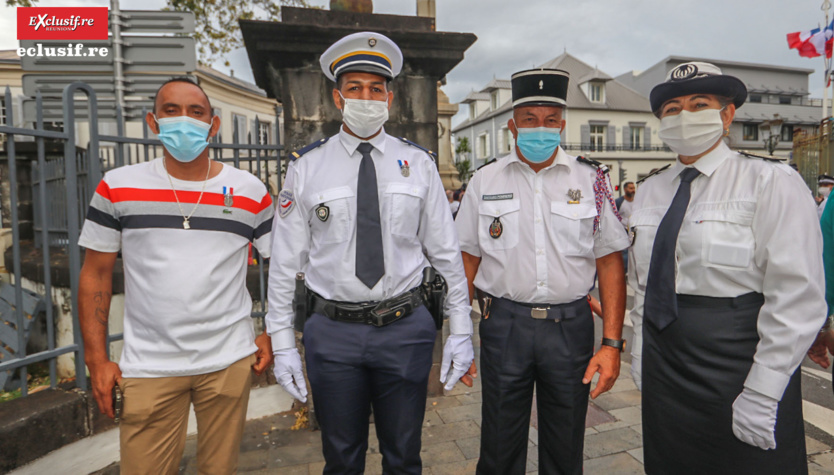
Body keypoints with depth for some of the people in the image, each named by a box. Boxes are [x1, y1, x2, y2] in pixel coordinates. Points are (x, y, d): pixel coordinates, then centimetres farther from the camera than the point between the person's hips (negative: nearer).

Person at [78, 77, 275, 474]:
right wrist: (96, 359, 0)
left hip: (230, 360, 0)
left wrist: (272, 335, -1)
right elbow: (95, 274, 4)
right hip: (148, 366, 0)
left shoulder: (251, 192, -1)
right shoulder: (117, 187, 0)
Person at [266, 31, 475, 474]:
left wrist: (461, 332, 1)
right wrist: (282, 344, 0)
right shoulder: (306, 167, -1)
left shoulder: (418, 163, 1)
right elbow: (285, 261, 1)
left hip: (405, 328, 1)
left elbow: (446, 252, 2)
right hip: (333, 332, 0)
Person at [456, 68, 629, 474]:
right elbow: (467, 261, 4)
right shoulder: (485, 181, 2)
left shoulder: (590, 180, 2)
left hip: (571, 324, 1)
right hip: (504, 323, 0)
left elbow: (610, 262, 1)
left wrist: (612, 342, -4)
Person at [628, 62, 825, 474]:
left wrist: (761, 395, -17)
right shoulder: (650, 191, 7)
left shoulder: (771, 183, -9)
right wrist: (641, 347, 9)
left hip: (735, 364, -5)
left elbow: (798, 299, -15)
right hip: (662, 364, 5)